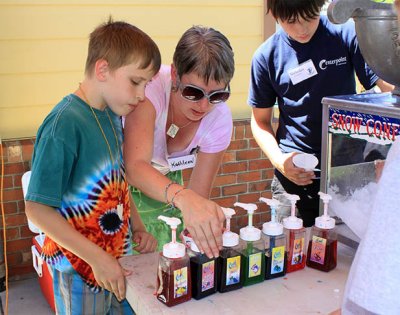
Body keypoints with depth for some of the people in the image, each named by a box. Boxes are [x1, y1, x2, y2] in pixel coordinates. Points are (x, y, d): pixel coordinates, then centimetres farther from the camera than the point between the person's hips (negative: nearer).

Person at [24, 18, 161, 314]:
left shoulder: (113, 115, 1)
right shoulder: (65, 124, -23)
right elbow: (38, 209, -21)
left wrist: (138, 226, 1)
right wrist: (97, 258, -21)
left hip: (119, 258, 7)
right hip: (80, 269, -7)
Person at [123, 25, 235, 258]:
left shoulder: (220, 120, -21)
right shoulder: (152, 86, -33)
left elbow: (199, 193, -16)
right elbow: (135, 167, -46)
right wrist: (183, 197, -62)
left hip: (166, 182, 3)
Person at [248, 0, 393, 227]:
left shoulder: (346, 33, -3)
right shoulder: (267, 56, -1)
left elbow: (389, 85, -6)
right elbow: (261, 121, 7)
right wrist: (278, 160, -9)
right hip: (294, 173, 0)